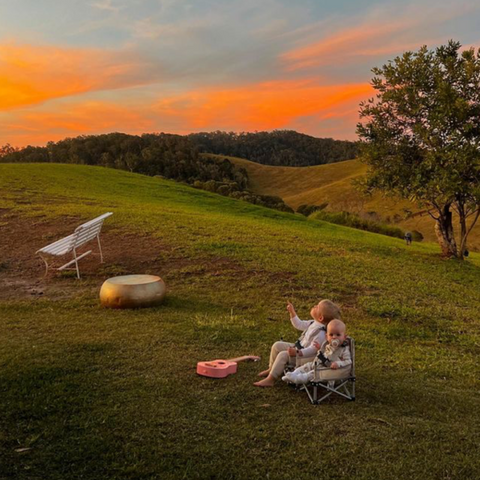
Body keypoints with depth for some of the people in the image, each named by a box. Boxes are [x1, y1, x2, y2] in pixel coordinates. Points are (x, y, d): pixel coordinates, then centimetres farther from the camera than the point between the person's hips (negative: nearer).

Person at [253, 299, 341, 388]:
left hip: (307, 357, -10)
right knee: (277, 345, 6)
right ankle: (271, 369, 21)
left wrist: (297, 353, -45)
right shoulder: (313, 323, 0)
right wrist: (292, 312, 13)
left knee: (283, 355, -23)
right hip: (299, 347, 10)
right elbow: (299, 324, 18)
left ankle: (270, 380, -14)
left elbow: (312, 350, -33)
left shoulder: (321, 333, -28)